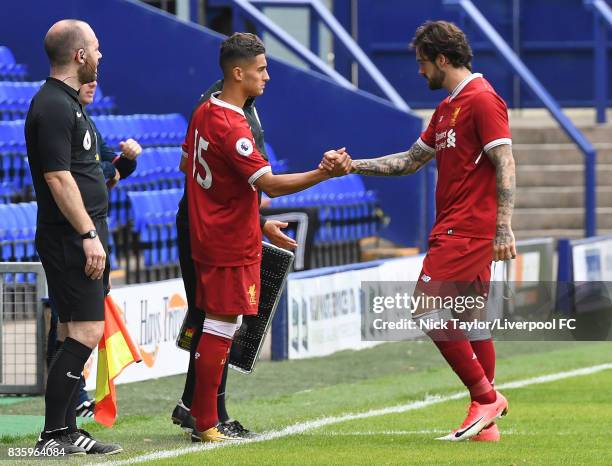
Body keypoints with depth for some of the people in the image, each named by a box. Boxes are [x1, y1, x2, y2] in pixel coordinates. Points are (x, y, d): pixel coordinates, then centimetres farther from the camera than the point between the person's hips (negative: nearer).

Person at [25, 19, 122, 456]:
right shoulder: (53, 106, -15)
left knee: (76, 335, 10)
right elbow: (58, 177, -21)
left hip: (82, 237, 11)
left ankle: (66, 432, 13)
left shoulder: (67, 102, 17)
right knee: (86, 332, -13)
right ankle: (53, 436, -13)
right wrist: (88, 235, -22)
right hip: (71, 239, -11)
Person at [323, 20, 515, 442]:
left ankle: (486, 397, -9)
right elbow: (411, 161, 25)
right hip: (452, 229, 10)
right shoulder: (448, 107, 19)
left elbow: (505, 165, -16)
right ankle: (484, 422, 9)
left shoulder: (482, 99, -11)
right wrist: (353, 166, 18)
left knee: (428, 309, -13)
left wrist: (504, 229, -22)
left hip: (465, 230, -10)